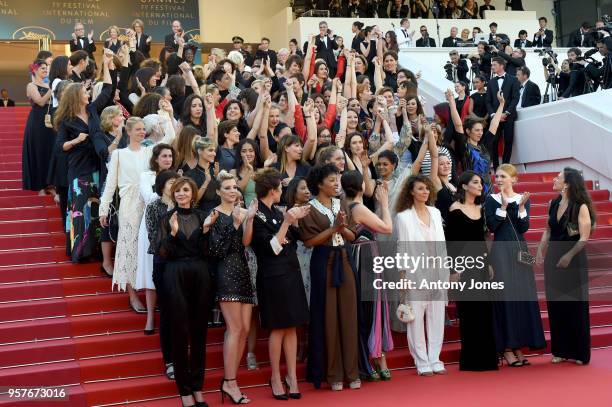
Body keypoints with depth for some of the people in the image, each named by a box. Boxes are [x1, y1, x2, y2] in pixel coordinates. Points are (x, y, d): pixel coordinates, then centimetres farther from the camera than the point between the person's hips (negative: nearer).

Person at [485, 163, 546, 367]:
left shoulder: (523, 199, 7)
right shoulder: (491, 200, 1)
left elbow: (524, 228, -2)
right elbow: (491, 226, -10)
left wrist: (521, 207, -14)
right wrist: (503, 206, -15)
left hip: (520, 250, 3)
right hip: (501, 252, -3)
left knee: (523, 296, 4)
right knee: (505, 297, -5)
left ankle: (519, 347, 13)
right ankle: (507, 349, 1)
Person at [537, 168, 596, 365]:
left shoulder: (580, 207, -12)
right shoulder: (553, 204, 6)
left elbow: (584, 238, -14)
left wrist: (569, 256, -20)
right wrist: (541, 249, -1)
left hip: (573, 260, -6)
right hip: (553, 259, 6)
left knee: (575, 305, 4)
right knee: (555, 305, 9)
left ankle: (579, 353, 16)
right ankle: (560, 350, 20)